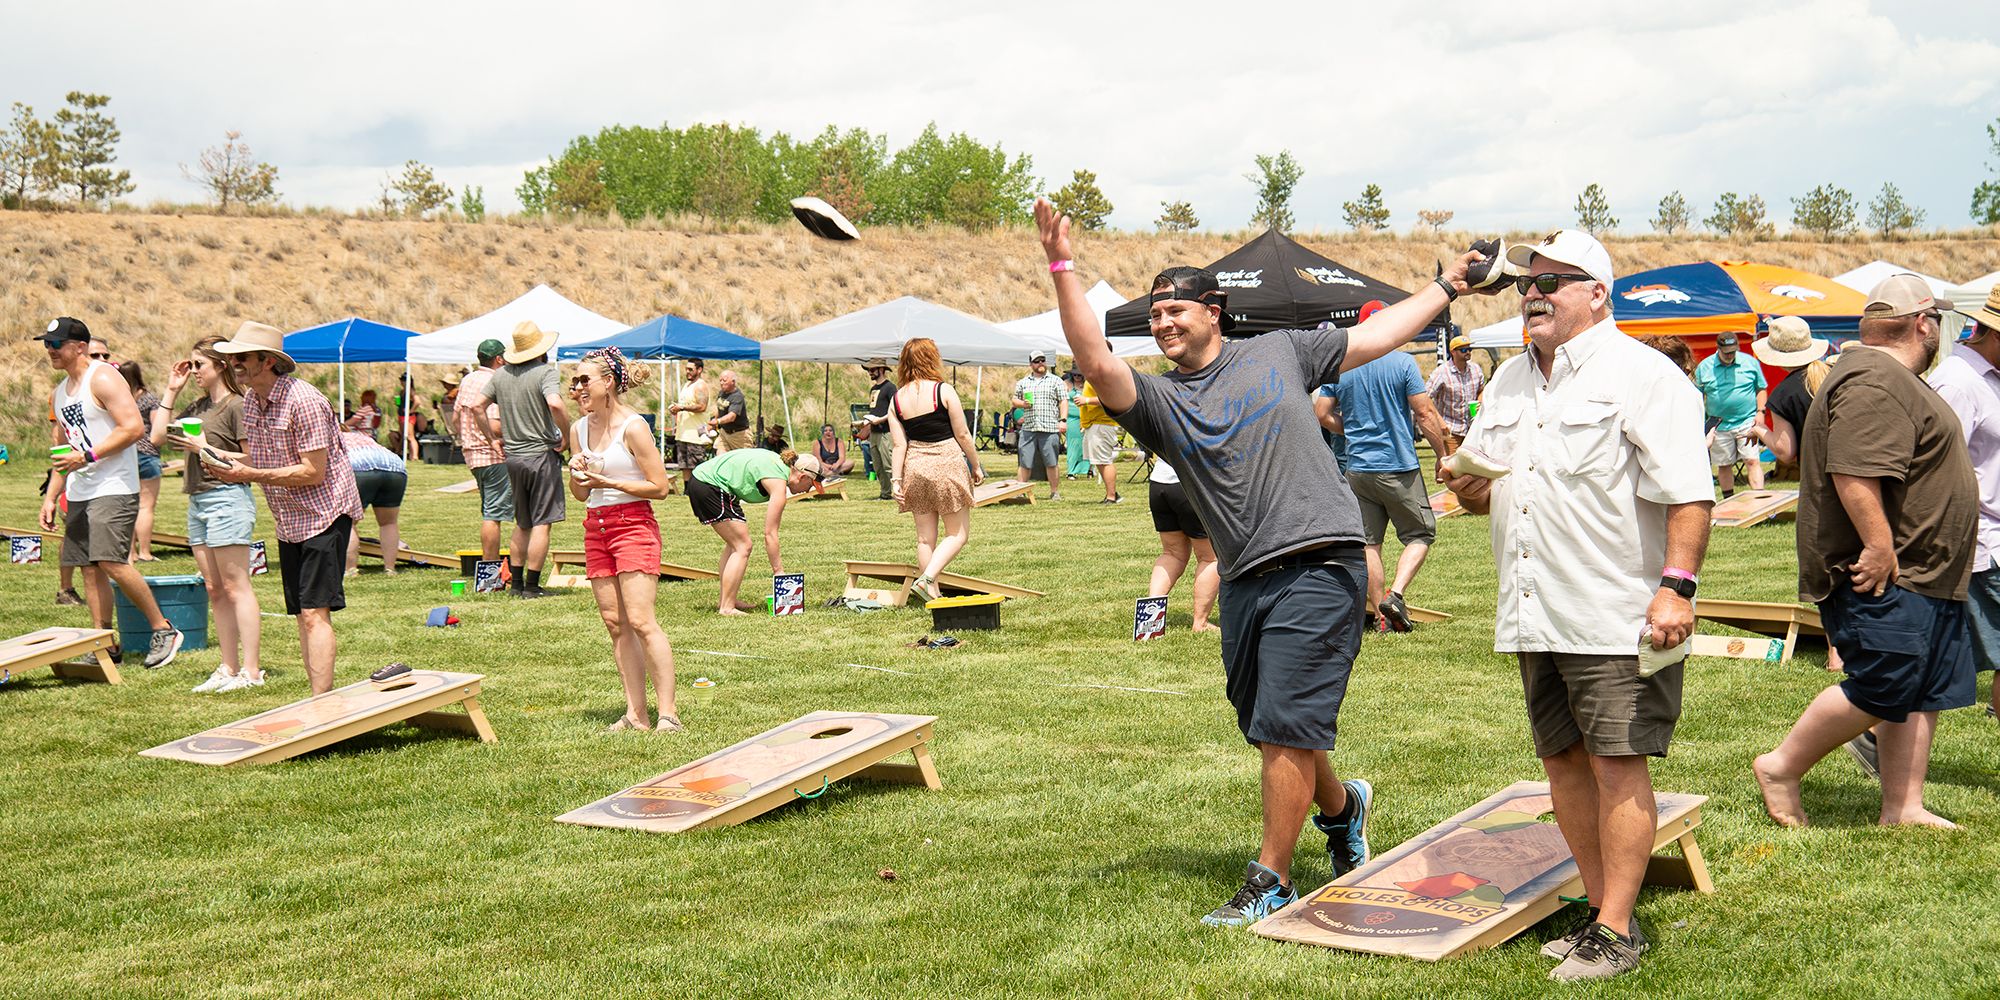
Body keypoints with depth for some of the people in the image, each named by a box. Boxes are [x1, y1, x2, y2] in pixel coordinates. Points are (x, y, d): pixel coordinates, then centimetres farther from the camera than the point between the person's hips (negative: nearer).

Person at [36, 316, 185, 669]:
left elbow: (134, 428, -19)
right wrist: (51, 496, 19)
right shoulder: (59, 392, 18)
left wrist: (86, 457, -20)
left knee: (111, 563, -17)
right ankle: (103, 646, 10)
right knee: (90, 569, 5)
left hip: (113, 489, -9)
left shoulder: (103, 379, -9)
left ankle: (163, 630, -6)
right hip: (79, 493, 9)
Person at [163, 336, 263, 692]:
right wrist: (171, 391, 14)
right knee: (214, 589, 9)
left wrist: (206, 448, -17)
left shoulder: (236, 405, -9)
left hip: (227, 498, -9)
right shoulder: (197, 407, 16)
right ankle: (229, 668, 14)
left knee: (235, 587, -8)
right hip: (198, 501, 9)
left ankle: (252, 670, -6)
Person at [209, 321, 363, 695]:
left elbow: (313, 472, -22)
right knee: (302, 615, 8)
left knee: (315, 613, -13)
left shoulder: (303, 401, -20)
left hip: (323, 514, -9)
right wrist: (228, 464, -5)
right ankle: (323, 700, 13)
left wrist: (250, 475, -23)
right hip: (288, 521, 9)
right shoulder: (250, 401, 8)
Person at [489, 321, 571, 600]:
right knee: (541, 523, -1)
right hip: (542, 454, -6)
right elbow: (555, 404, -29)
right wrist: (566, 437, -17)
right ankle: (532, 586, -2)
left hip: (513, 457, 6)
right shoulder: (545, 371, -12)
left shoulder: (500, 373, 8)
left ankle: (516, 582, 19)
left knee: (522, 524, 18)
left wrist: (494, 437, 15)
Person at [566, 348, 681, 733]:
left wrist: (608, 482, -16)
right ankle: (635, 715, 7)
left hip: (633, 524, -7)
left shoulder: (633, 427, -10)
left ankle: (668, 713, -9)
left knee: (640, 620, -13)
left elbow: (659, 487, -11)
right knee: (615, 624, 4)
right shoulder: (579, 429, 11)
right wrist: (576, 475, -3)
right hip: (596, 528, 7)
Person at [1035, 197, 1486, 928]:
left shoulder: (1280, 352, 9)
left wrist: (1444, 288, 26)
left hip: (1319, 565, -4)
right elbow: (1096, 361, -10)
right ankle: (1342, 807, 43)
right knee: (1272, 733, 13)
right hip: (1243, 581, 4)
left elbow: (1375, 337, 21)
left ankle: (1270, 882, 1)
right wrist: (1063, 270, -18)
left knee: (1284, 729, -9)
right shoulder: (1157, 401, 8)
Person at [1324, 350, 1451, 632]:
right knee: (1421, 534, 9)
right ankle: (1396, 594, -8)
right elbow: (1425, 414, -9)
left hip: (1357, 468, 4)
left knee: (1368, 542, 10)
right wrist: (1443, 455, 0)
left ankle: (1379, 610, 9)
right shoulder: (1403, 362, -9)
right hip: (1399, 466, -4)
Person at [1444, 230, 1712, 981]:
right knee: (1563, 760, 12)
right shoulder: (1509, 382, 16)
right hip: (1534, 613, 8)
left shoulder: (1641, 374, -8)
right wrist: (1472, 490, 1)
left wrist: (1676, 586, -24)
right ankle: (1601, 908, 24)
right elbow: (1485, 483, 24)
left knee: (1618, 765, -4)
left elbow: (1688, 493, -15)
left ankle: (1617, 932, 3)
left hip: (1617, 615, -8)